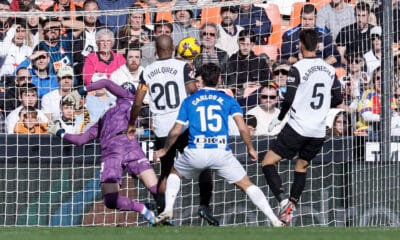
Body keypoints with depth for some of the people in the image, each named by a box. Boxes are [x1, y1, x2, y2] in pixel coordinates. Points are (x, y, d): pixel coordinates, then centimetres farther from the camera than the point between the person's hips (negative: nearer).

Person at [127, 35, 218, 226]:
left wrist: (131, 124, 17)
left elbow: (137, 103, 4)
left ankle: (160, 213, 6)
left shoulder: (148, 72, 4)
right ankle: (204, 205, -6)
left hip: (161, 129, 3)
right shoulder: (182, 67, -5)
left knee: (166, 172, 16)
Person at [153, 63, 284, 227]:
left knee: (174, 173, 30)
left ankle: (168, 210, 12)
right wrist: (251, 149, 16)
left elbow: (176, 131, 10)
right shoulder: (228, 100, 10)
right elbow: (243, 128, 1)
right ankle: (275, 221, 0)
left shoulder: (189, 101, 12)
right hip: (221, 152, -1)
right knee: (246, 185, 9)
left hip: (195, 152, 1)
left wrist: (164, 150, 26)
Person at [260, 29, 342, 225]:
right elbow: (338, 99, 12)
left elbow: (289, 99, -13)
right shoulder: (329, 70, 6)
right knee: (301, 167, 23)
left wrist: (278, 119, 2)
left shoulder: (298, 68, -11)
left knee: (268, 163, -1)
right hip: (319, 131, 6)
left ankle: (283, 200, -20)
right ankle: (291, 207, 12)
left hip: (297, 127, -6)